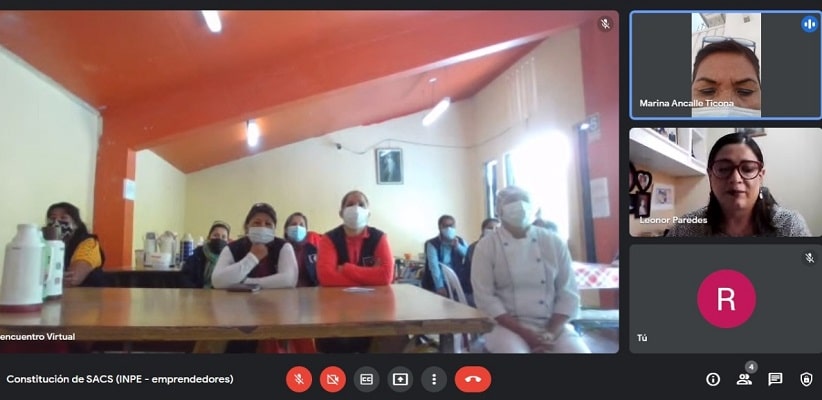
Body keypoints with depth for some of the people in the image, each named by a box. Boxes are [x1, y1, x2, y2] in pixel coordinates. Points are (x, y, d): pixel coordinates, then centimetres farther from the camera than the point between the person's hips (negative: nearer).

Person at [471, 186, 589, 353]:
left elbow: (568, 293, 5)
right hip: (507, 325, -2)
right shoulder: (486, 246, -1)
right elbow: (485, 298, -6)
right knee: (512, 349, -34)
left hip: (553, 325, 3)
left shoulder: (554, 242, 6)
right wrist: (525, 334, -14)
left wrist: (550, 333, -9)